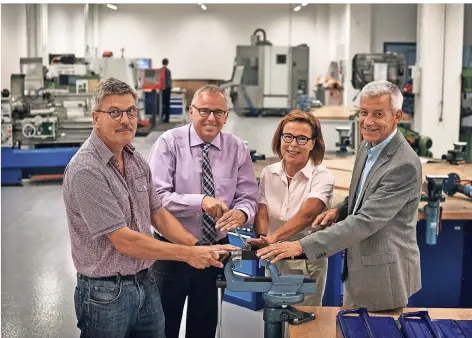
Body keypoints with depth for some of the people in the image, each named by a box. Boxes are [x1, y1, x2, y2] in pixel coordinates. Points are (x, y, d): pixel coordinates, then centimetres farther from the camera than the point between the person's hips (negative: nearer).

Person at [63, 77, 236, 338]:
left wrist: (199, 247, 0)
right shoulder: (86, 170, -21)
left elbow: (158, 214, 12)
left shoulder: (136, 159, 4)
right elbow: (123, 241, -22)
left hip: (145, 284, 7)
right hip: (106, 292, -7)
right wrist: (188, 254, -16)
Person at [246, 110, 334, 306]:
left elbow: (306, 214, -26)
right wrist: (263, 238, -27)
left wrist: (274, 237, -40)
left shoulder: (322, 177, -11)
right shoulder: (268, 173, 2)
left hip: (307, 261, -3)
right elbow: (262, 214, -5)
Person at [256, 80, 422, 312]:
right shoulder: (367, 147, 4)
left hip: (384, 274, -8)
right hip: (358, 267, 8)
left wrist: (301, 246, -30)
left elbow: (365, 221, -28)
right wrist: (339, 210, -4)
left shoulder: (404, 165, -24)